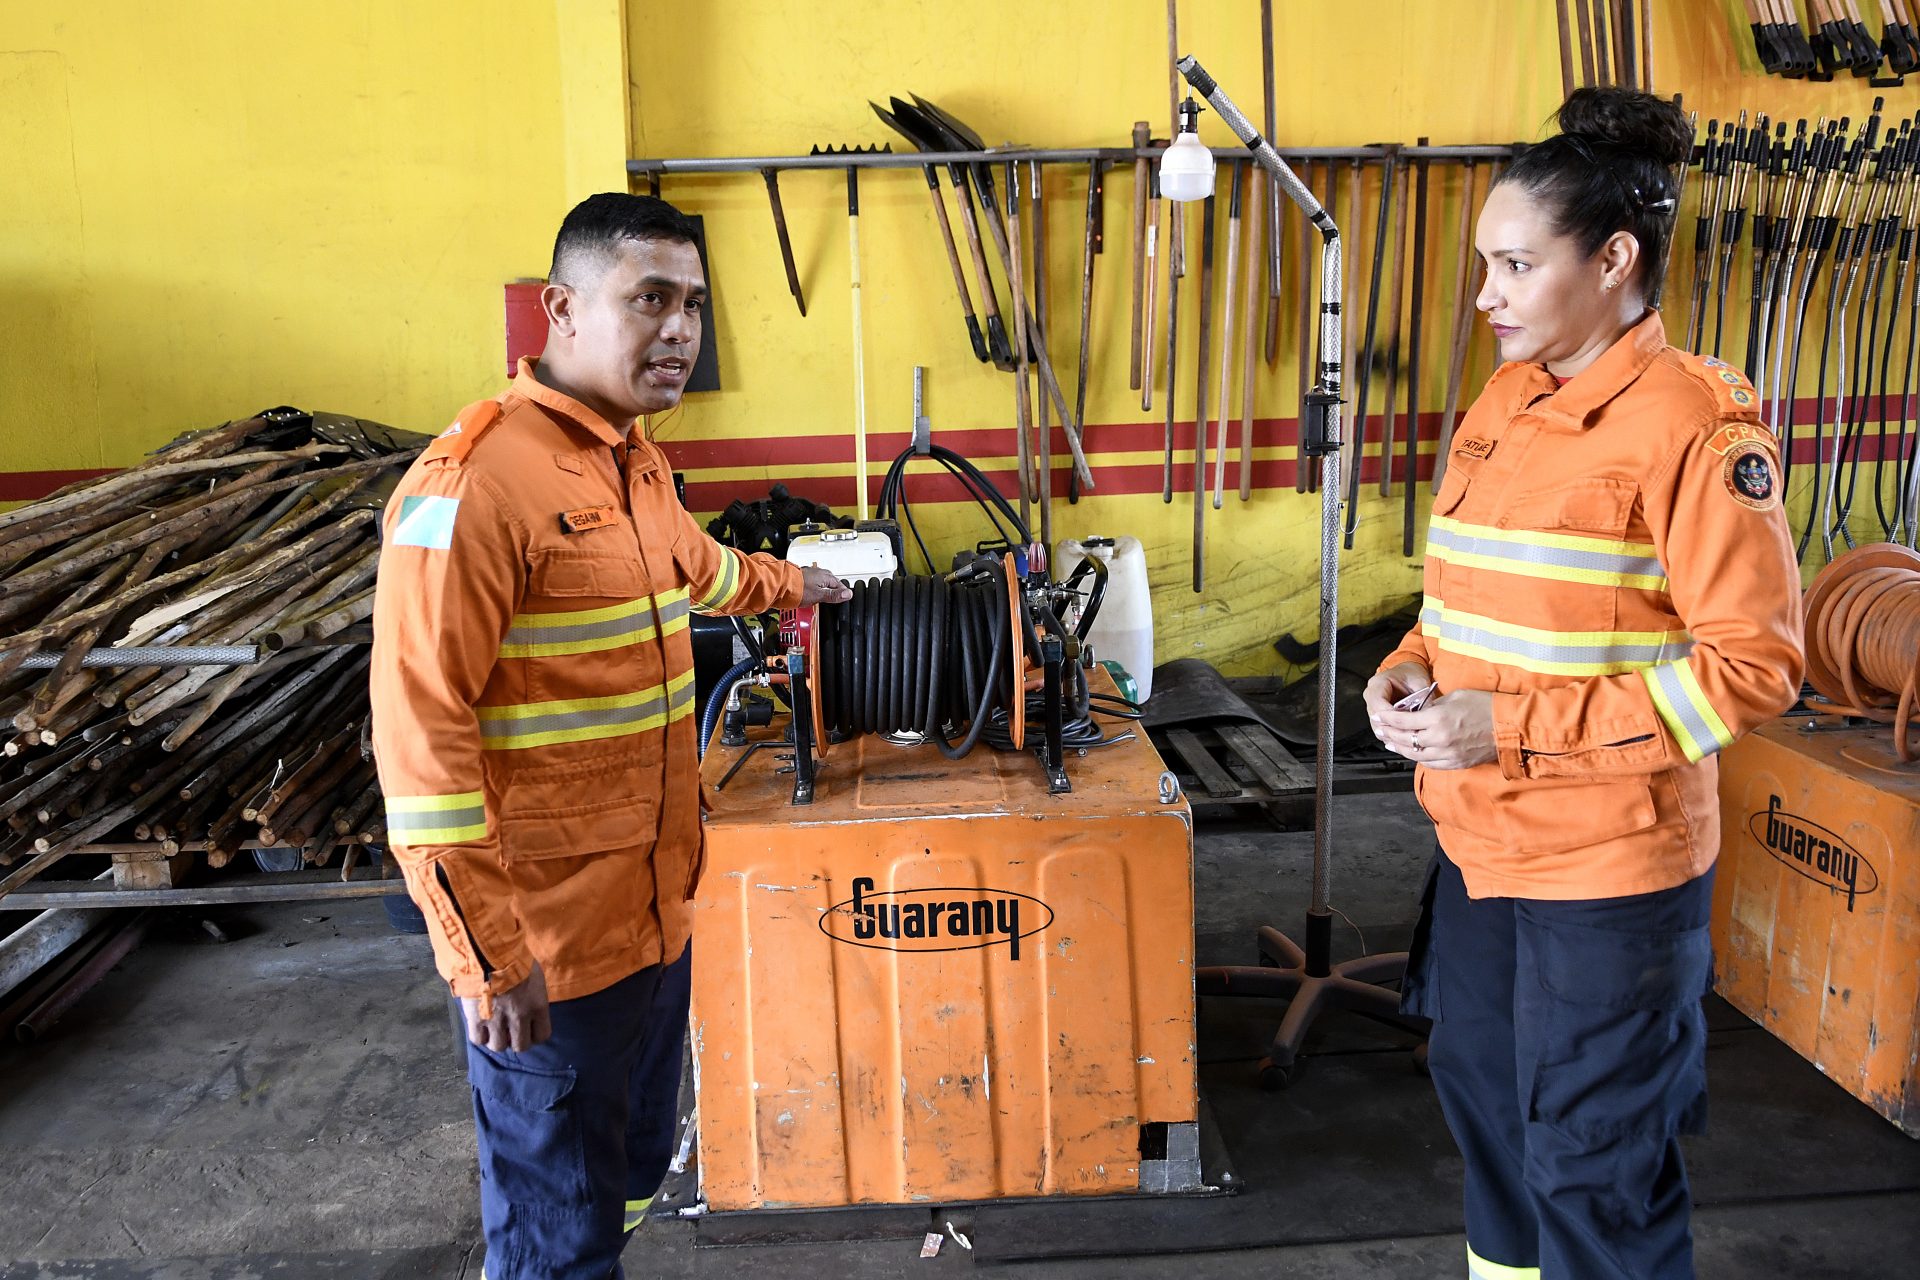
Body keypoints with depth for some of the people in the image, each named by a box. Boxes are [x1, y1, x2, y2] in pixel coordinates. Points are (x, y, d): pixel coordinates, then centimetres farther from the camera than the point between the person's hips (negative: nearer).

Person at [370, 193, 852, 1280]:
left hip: (656, 904, 9)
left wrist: (791, 586, 46)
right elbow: (421, 729, -24)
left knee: (634, 1162, 28)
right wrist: (485, 955, -23)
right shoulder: (478, 477, -21)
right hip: (548, 943, -9)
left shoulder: (636, 458, 9)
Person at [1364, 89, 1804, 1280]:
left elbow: (1754, 663, -18)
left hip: (1611, 865, -7)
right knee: (1482, 1089, 24)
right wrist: (1412, 670, -3)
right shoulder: (1502, 406, 6)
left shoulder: (1693, 421, -16)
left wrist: (1515, 725, -22)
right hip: (1480, 838, 8)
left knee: (1591, 1161, 7)